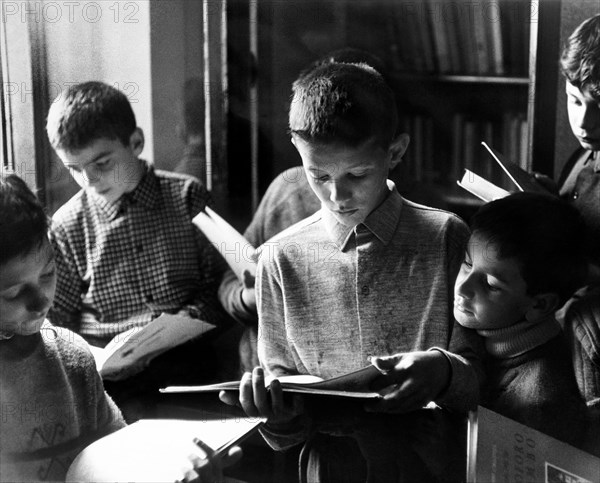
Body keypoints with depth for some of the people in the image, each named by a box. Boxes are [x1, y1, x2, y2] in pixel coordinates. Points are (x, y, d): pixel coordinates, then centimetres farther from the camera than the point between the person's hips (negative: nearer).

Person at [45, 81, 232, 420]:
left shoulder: (187, 197, 5)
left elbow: (222, 286, 7)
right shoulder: (68, 226, 5)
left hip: (187, 365, 1)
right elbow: (59, 319, 11)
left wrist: (186, 321, -11)